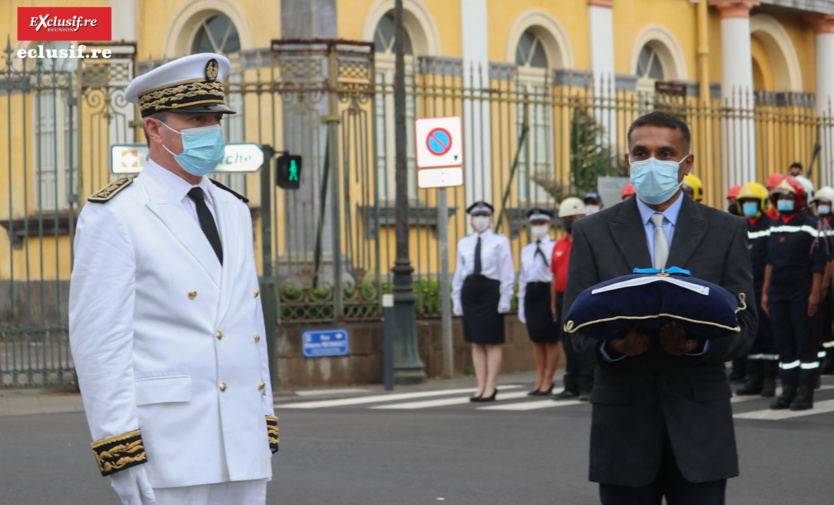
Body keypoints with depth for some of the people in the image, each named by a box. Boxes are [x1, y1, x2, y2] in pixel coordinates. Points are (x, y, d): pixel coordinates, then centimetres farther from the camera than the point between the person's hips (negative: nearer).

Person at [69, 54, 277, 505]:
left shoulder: (232, 212, 16)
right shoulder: (113, 217, -7)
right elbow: (99, 344, -12)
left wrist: (266, 434, 14)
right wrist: (123, 461, -17)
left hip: (242, 450, 7)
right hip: (167, 449, -7)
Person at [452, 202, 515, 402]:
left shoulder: (499, 241, 3)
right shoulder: (464, 243, 13)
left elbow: (508, 273, 0)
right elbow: (459, 273, 15)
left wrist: (505, 299, -8)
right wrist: (456, 300, 11)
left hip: (491, 290, -4)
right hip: (470, 291, 4)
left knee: (493, 343, -2)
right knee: (476, 343, 5)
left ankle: (490, 388, 2)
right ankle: (481, 387, 9)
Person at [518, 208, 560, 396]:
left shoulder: (554, 247, -1)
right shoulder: (526, 250, 16)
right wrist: (521, 304, 16)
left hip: (548, 291, -5)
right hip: (531, 293, 5)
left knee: (551, 340, -1)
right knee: (536, 340, 8)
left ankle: (548, 381, 7)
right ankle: (539, 381, 14)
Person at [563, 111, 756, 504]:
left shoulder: (726, 231, 6)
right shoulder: (592, 233, 6)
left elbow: (743, 324, 2)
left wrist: (700, 342, -20)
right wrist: (610, 343, -19)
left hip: (699, 426, 0)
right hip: (623, 423, 0)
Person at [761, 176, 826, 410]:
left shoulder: (809, 225, -6)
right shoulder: (775, 227, 13)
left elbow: (818, 263, -9)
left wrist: (815, 293, -14)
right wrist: (765, 292, 14)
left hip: (801, 293, -6)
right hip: (777, 293, 6)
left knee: (805, 341, -2)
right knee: (784, 342, 8)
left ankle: (805, 392, 1)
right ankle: (789, 389, 14)